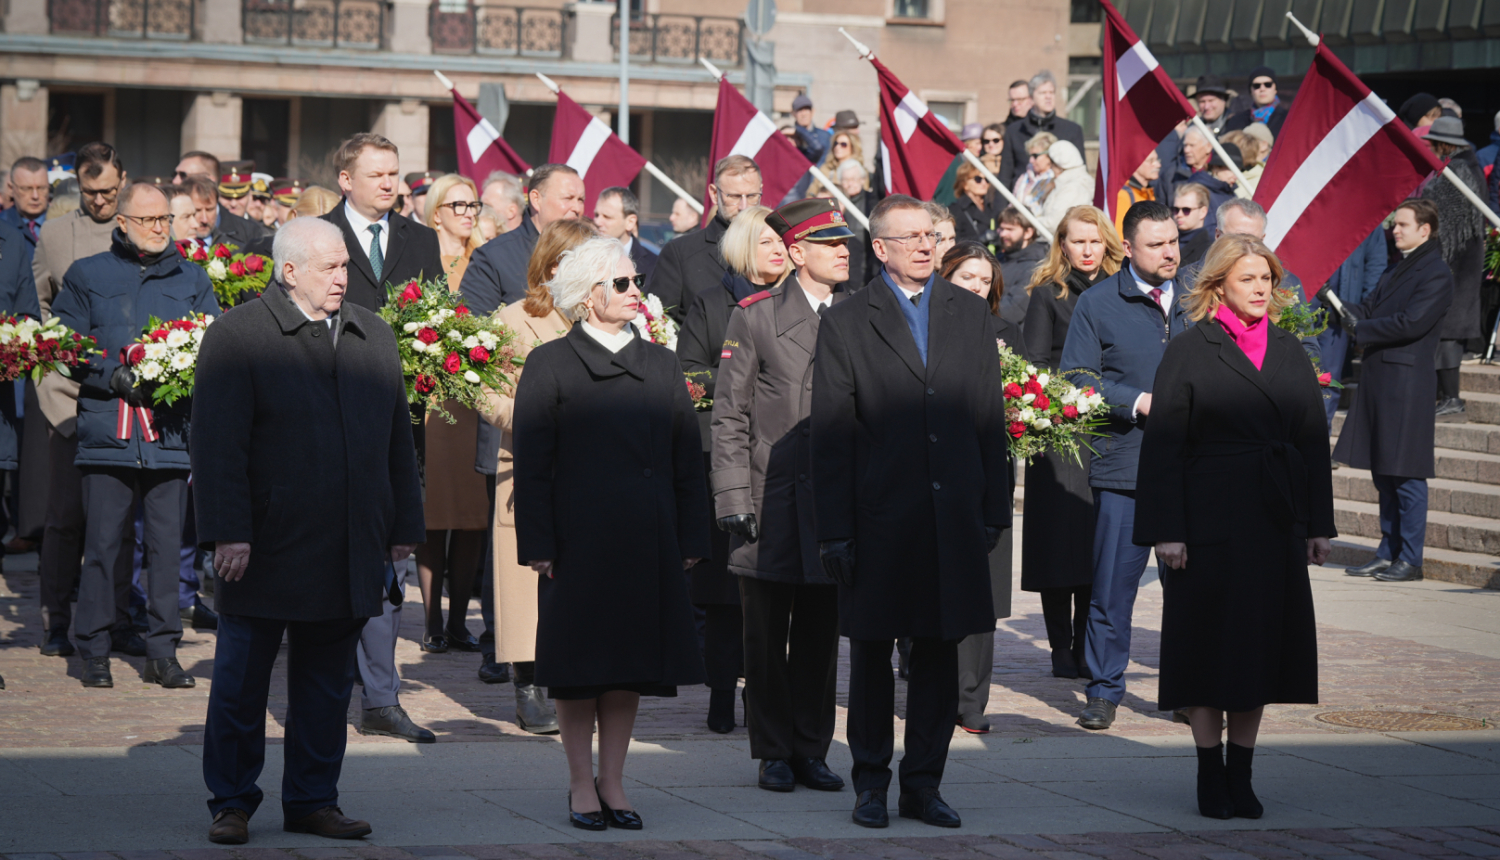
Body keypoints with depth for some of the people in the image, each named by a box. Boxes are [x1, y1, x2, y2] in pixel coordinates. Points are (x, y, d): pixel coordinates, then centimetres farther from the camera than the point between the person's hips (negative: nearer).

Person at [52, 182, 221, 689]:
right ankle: (94, 652, 6)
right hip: (107, 427, -2)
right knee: (102, 542, -3)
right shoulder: (86, 276, 10)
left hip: (171, 431, 2)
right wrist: (113, 376, -9)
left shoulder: (192, 281, 15)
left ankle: (162, 652, 7)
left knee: (167, 542, 0)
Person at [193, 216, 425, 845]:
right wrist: (227, 532, -17)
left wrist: (403, 526, 12)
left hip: (349, 555, 5)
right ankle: (231, 804, 13)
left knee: (326, 686, 10)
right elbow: (217, 444, -10)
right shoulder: (237, 337, -5)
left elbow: (398, 437, 16)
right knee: (240, 682, 3)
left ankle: (312, 800, 19)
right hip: (266, 550, -5)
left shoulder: (374, 337, 12)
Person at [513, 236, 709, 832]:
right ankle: (582, 785, 10)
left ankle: (612, 783, 14)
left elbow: (687, 462, 11)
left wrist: (690, 539, 5)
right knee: (578, 667, 1)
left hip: (648, 543, 4)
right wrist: (538, 545, -10)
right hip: (577, 540, -4)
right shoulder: (550, 366, 0)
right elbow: (531, 464, -3)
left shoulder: (661, 365, 12)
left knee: (633, 663, 5)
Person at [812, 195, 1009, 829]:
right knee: (872, 652, 6)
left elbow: (990, 418, 11)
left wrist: (995, 509, 5)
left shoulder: (969, 313, 10)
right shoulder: (845, 324, -1)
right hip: (879, 514, -3)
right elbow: (830, 436, -3)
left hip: (953, 514, 3)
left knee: (940, 652, 6)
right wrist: (834, 530, -8)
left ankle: (923, 783, 15)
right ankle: (871, 783, 17)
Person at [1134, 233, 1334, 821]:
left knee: (1261, 648, 6)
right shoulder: (1189, 352, -2)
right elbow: (1163, 446, -6)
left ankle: (1241, 775, 14)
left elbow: (1313, 442, 13)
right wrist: (1166, 530, -12)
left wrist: (1319, 524, 7)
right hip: (1208, 524, -4)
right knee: (1209, 648, 0)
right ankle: (1211, 778, 8)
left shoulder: (1289, 354, 12)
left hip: (1275, 524, 4)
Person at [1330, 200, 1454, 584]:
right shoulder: (1395, 271, 20)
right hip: (1378, 379, 9)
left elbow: (1411, 323, -18)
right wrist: (1354, 315, -5)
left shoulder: (1436, 275, -9)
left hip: (1408, 383, -9)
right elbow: (1370, 308, 18)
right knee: (1383, 475, 11)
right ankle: (1388, 553, 17)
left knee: (1405, 475, -6)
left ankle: (1410, 560, -1)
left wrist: (1361, 329, -9)